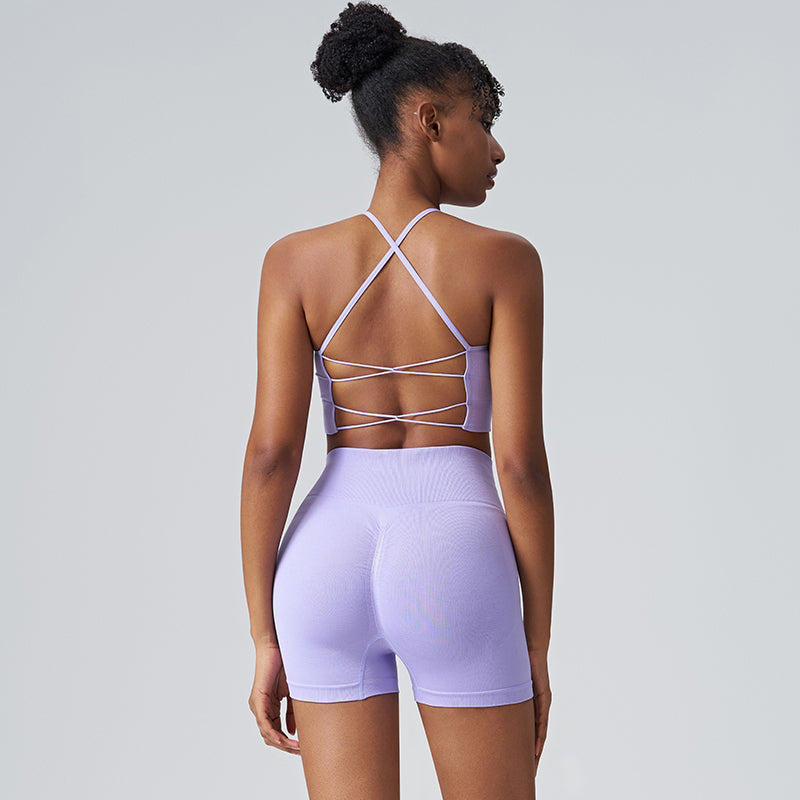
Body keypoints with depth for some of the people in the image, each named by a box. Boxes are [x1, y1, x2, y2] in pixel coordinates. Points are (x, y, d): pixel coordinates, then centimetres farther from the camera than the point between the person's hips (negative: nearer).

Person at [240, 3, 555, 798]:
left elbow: (270, 450, -4)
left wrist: (266, 642, 2)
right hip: (457, 577, -2)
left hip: (329, 570, 3)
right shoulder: (503, 260, -5)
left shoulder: (296, 259, 2)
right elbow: (521, 461, -7)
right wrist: (537, 648, 3)